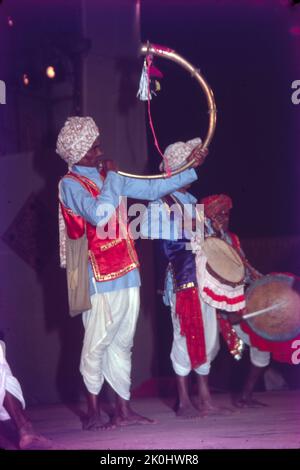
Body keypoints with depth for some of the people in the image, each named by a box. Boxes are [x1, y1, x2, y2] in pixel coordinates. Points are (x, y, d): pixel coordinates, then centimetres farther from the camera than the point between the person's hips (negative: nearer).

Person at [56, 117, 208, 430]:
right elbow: (99, 215, -23)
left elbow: (152, 188, 17)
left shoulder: (107, 177, 15)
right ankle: (93, 412, 7)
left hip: (127, 272, 7)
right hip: (101, 276, -7)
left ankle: (123, 410, 15)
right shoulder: (70, 184, -6)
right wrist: (112, 177, -12)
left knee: (122, 343, 10)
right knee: (97, 343, -2)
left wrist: (191, 168, 14)